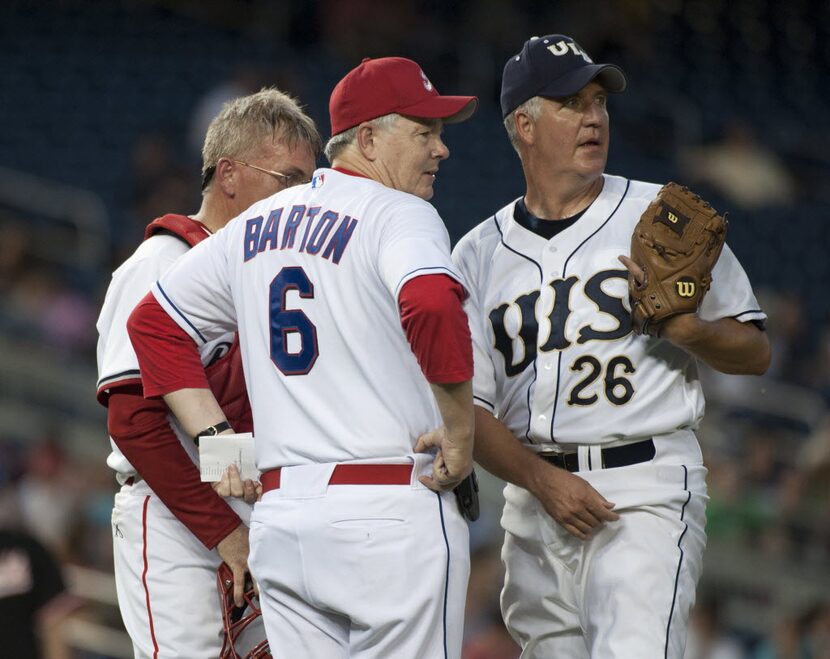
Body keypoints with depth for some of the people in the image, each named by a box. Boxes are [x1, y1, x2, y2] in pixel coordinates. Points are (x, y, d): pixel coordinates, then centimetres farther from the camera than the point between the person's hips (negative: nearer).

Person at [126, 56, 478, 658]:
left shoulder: (257, 225, 17)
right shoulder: (399, 214, -6)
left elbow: (154, 323, 24)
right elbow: (432, 307, -27)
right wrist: (461, 432, -16)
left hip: (280, 513, 7)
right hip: (392, 515, -7)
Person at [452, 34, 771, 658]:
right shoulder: (480, 254, 11)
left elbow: (755, 351, 9)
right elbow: (467, 406, 5)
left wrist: (689, 330, -13)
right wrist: (542, 479, -12)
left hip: (647, 491, -3)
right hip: (535, 498, 3)